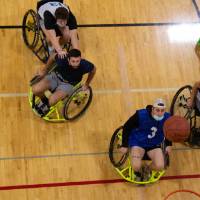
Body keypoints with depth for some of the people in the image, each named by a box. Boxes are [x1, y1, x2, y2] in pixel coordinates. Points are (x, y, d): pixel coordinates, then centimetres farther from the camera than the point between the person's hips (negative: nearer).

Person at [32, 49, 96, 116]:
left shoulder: (84, 65, -31)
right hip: (55, 77, 1)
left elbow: (93, 69, -6)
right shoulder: (62, 60, -31)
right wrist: (45, 69, 9)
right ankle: (44, 100, 16)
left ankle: (47, 106, 13)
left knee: (51, 101, -27)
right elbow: (53, 56, -5)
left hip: (68, 84, -1)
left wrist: (86, 84, 4)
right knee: (35, 90, -20)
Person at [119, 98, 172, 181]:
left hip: (154, 144, 3)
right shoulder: (141, 115, -25)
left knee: (160, 166, -20)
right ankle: (138, 171, 16)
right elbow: (127, 127, -11)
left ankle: (148, 169, 19)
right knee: (136, 166, -26)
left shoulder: (167, 118, -14)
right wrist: (124, 145, -8)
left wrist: (168, 145, 3)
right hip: (138, 142, -3)